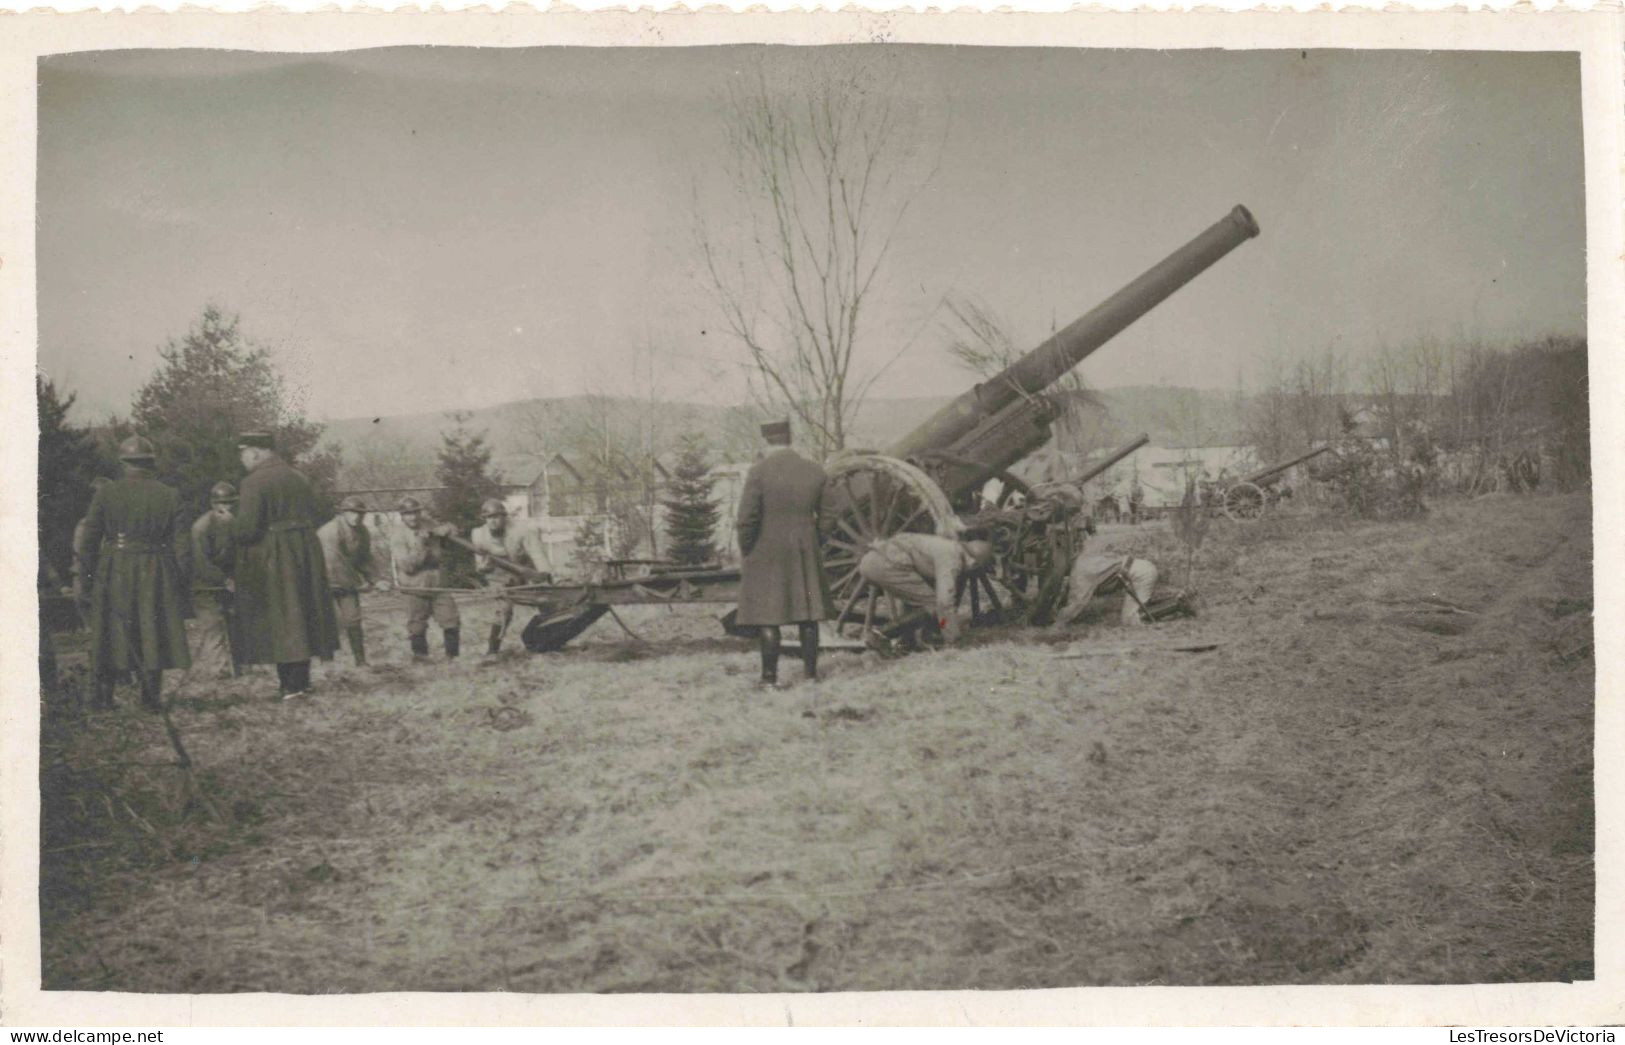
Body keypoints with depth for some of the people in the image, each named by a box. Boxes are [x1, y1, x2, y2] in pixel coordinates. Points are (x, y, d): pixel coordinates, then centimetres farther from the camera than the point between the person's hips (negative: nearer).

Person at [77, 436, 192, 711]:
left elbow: (90, 539, -1)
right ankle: (151, 696, 6)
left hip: (113, 573, 0)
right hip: (156, 575, 0)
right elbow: (181, 544, -2)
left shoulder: (106, 494, -2)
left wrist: (85, 576, 6)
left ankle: (104, 695, 16)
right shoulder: (169, 495, -2)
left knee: (111, 633, 11)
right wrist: (182, 580, 4)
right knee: (153, 633, 7)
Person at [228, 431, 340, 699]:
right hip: (306, 553, 7)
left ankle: (291, 684, 1)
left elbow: (245, 528, -17)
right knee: (302, 615, 14)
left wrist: (229, 524, 3)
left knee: (277, 619, 1)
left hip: (270, 560, -7)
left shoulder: (255, 482, -13)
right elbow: (312, 517, 15)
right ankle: (301, 679, 22)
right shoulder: (298, 477, 10)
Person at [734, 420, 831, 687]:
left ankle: (770, 676, 4)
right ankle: (811, 670, 19)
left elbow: (746, 518, -15)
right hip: (805, 553, 4)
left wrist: (745, 554, -3)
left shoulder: (758, 472, -14)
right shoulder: (814, 471, 0)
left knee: (767, 615, 3)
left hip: (766, 555, -4)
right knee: (807, 612, 13)